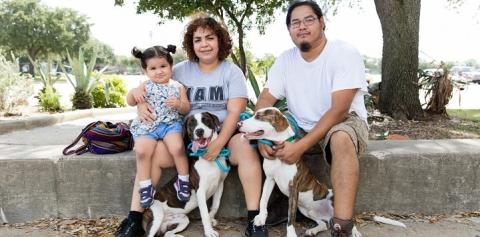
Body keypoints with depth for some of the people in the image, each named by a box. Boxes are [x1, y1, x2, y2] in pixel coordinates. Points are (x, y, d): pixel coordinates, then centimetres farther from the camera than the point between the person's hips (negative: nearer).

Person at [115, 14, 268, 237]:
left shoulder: (232, 72, 2)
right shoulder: (181, 70, 8)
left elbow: (235, 112, -7)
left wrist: (219, 143, -21)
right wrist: (141, 104, -15)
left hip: (224, 133, -2)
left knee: (247, 150, -32)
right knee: (154, 154, -22)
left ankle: (254, 219, -21)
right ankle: (134, 218, -10)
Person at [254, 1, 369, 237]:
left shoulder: (345, 53, -17)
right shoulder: (285, 59, -1)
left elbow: (339, 110, -26)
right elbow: (265, 100, -4)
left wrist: (301, 146, -33)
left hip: (344, 123, -5)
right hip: (301, 128, 5)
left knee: (341, 138, -39)